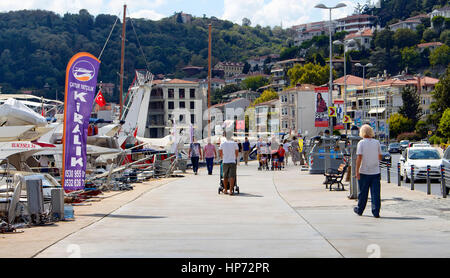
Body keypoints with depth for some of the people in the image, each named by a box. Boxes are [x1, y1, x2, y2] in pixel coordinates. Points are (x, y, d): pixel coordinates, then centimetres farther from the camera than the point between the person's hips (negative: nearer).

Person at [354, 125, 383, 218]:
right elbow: (380, 157, 10)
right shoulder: (377, 142, 3)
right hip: (376, 171, 2)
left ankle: (359, 210, 24)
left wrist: (357, 171, -13)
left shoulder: (361, 143, -7)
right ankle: (376, 212, -3)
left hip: (364, 172, -2)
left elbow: (359, 157, -14)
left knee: (363, 193, 10)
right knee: (376, 193, 1)